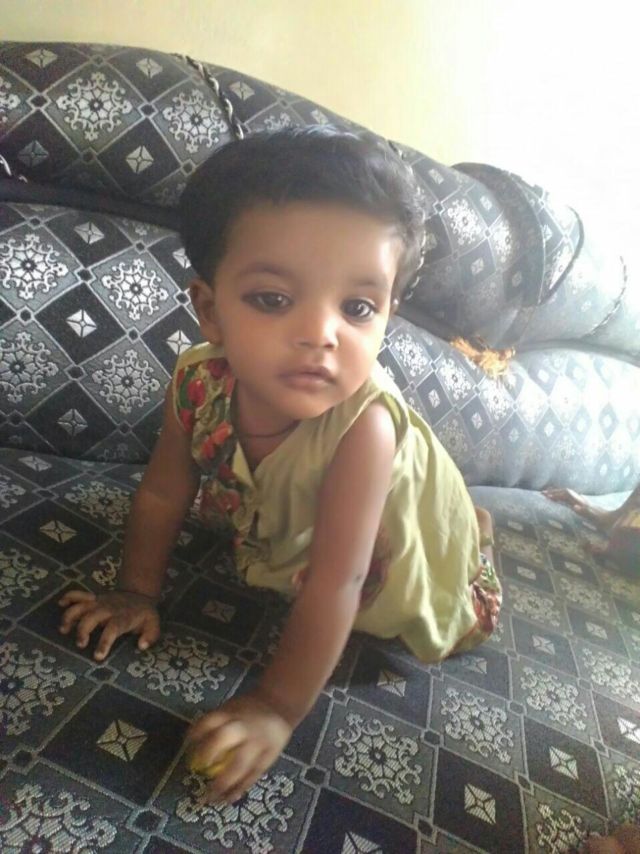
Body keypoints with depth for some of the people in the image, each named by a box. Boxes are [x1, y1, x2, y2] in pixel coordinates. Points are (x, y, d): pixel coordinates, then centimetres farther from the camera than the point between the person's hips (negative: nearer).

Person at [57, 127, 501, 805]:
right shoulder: (199, 383, -31)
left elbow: (335, 583, -37)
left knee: (457, 632, 20)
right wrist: (136, 593, -7)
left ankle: (474, 517, 39)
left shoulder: (362, 424, -44)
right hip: (275, 539, 4)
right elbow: (162, 494, -14)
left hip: (407, 549, -3)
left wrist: (277, 709, -31)